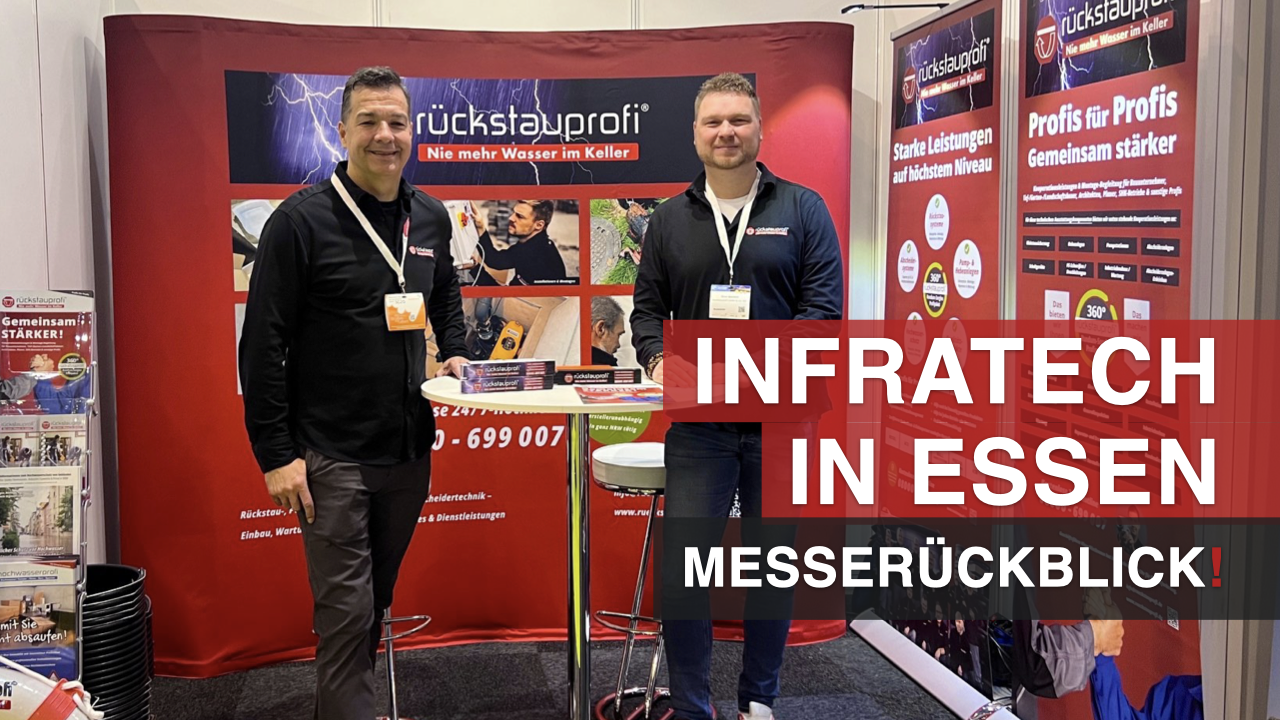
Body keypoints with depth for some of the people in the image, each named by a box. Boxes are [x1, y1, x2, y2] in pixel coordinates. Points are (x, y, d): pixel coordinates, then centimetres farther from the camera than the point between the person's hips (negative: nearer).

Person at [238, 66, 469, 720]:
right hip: (331, 455, -6)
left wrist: (453, 352, 7)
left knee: (376, 598, 18)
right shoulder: (301, 220, -11)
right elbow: (262, 345, -11)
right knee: (346, 610, -3)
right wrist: (275, 454, -13)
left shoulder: (430, 217, 6)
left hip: (410, 448, 6)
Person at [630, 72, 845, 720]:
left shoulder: (802, 209, 4)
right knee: (682, 565, -4)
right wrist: (660, 359, -9)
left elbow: (824, 304, -4)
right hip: (698, 423, 1)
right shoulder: (670, 219, 11)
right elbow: (647, 308, 12)